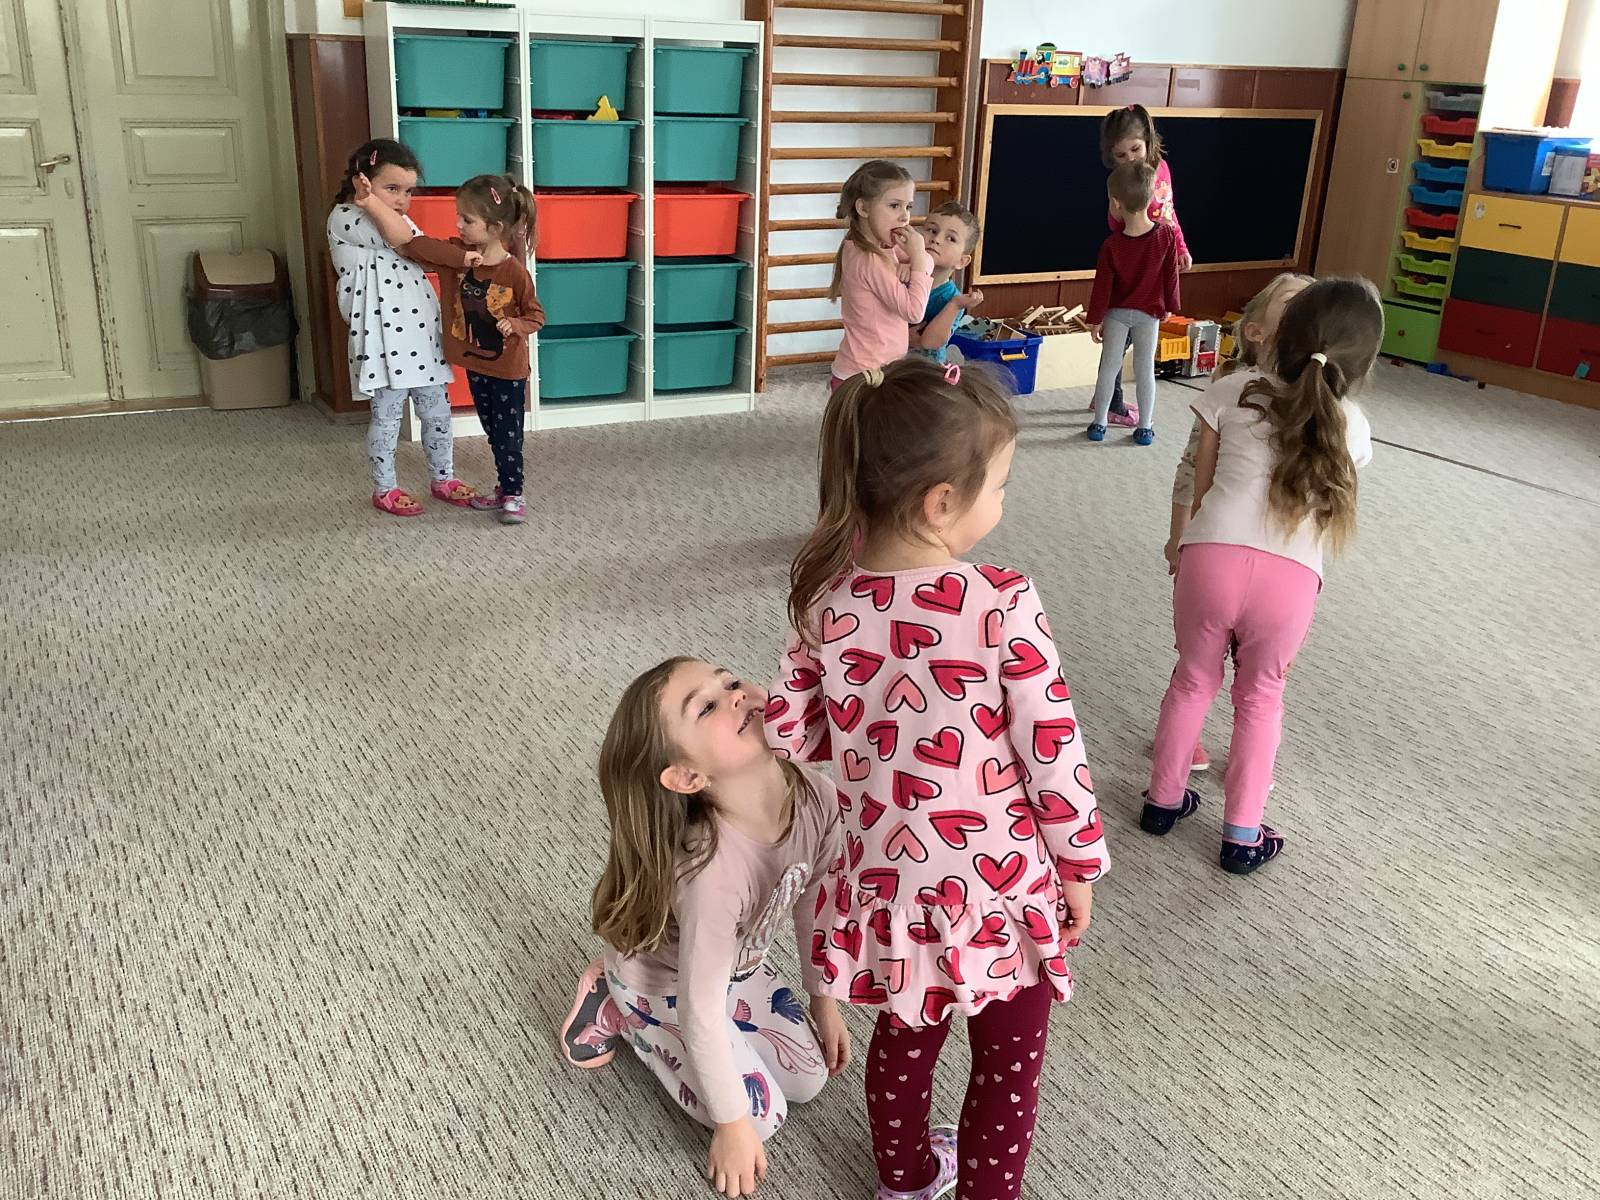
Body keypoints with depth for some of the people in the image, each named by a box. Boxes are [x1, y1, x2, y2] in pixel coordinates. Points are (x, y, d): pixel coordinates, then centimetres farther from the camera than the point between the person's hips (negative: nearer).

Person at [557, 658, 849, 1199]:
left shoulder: (816, 797, -26)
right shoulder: (713, 872, -45)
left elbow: (814, 903, -6)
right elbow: (702, 1008, -32)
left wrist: (823, 999, 7)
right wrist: (732, 1125, -18)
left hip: (736, 963, 6)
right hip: (663, 982, -6)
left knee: (808, 1079, 14)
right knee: (762, 1113, 1)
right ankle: (617, 1010, 13)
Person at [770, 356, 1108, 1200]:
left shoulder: (829, 600, -9)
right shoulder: (1002, 605, -22)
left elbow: (787, 732, -1)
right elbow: (1052, 750, -16)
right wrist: (1080, 862, -1)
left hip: (888, 877, 5)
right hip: (999, 885, -5)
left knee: (905, 1036, 28)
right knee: (1009, 1062, 18)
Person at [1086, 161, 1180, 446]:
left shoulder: (1111, 245, -18)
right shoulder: (1165, 236, -13)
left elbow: (1102, 286, -11)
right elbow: (1170, 276, -4)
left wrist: (1094, 320, -1)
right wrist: (1168, 306, 10)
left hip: (1116, 313, -1)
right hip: (1149, 313, 1)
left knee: (1109, 367, 10)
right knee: (1145, 369, 8)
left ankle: (1099, 423, 15)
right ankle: (1145, 427, 12)